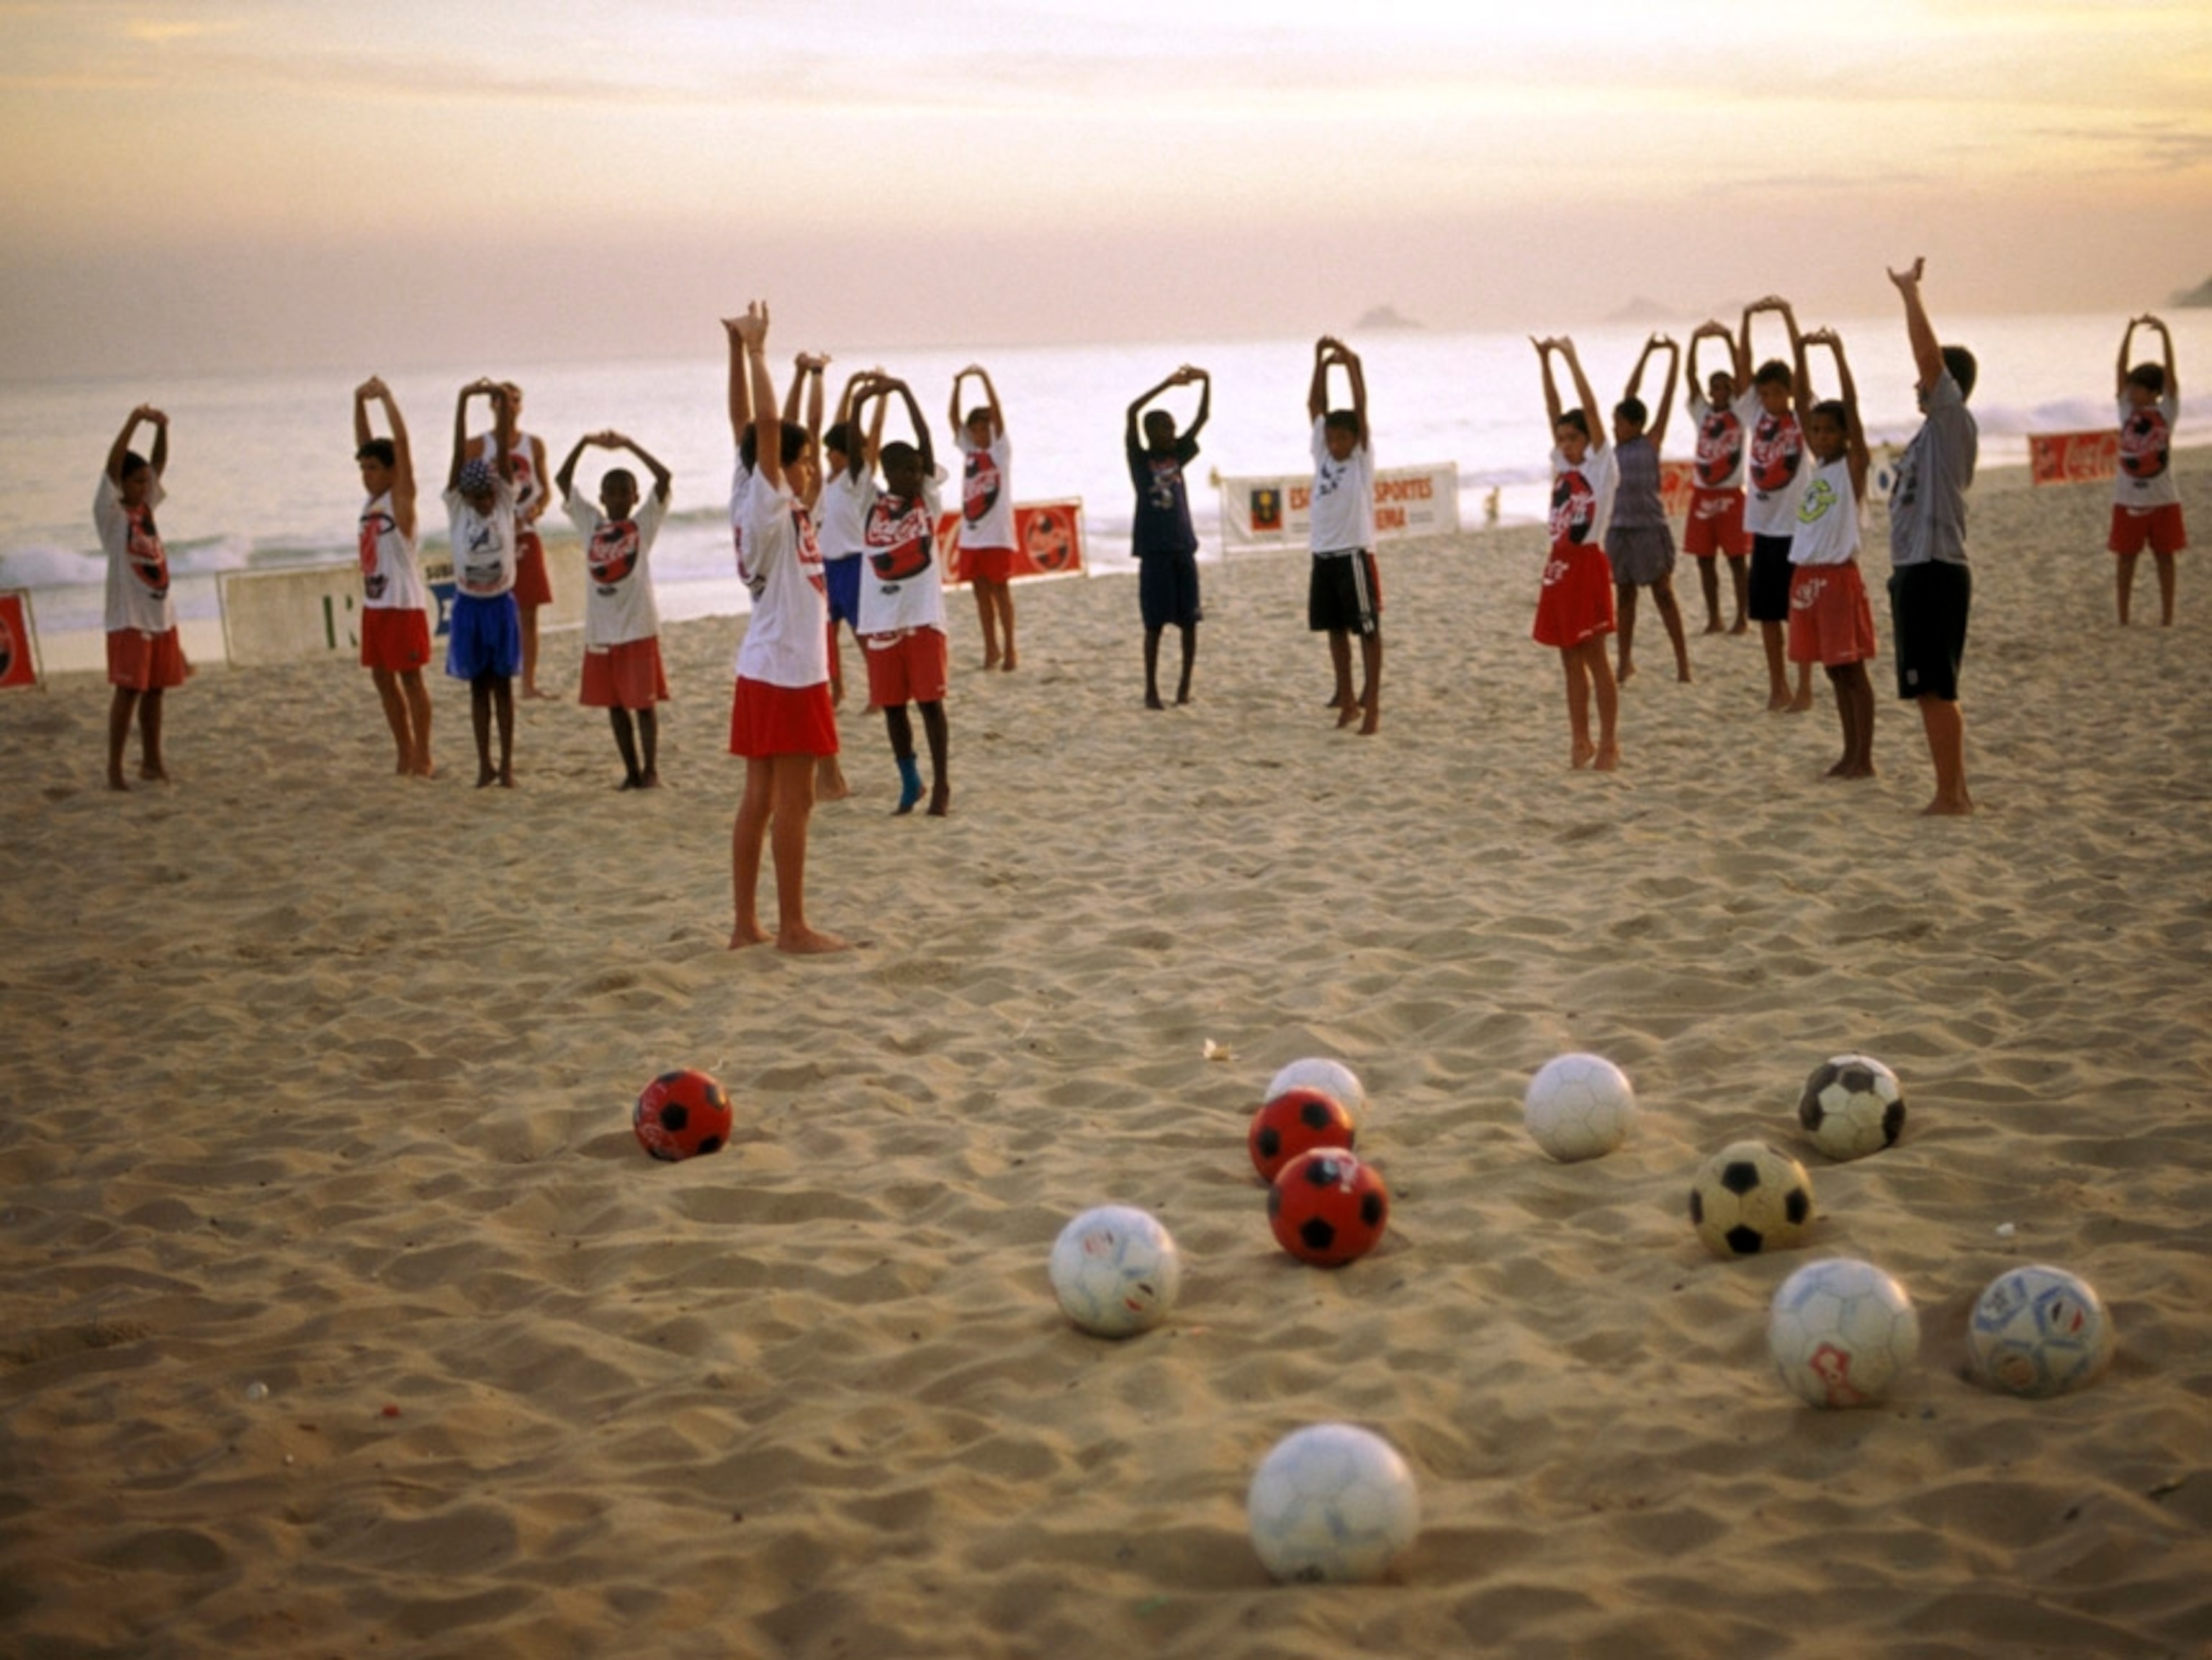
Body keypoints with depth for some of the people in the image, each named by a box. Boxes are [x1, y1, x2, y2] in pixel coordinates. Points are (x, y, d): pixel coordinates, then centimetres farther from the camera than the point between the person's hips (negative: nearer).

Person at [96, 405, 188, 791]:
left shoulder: (146, 506, 11)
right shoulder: (110, 513, -6)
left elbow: (160, 464, 9)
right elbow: (112, 466, -18)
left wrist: (162, 428, -8)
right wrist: (134, 421, -26)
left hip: (161, 614, 7)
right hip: (129, 617, -7)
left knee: (155, 689, 11)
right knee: (129, 689, -9)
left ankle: (152, 762, 20)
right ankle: (114, 768, -7)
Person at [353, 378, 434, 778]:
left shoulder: (401, 497, -7)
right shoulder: (373, 498, 11)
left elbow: (401, 442, -15)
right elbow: (365, 443, 15)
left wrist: (387, 397, -11)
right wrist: (360, 402, 6)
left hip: (403, 603, -8)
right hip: (374, 603, 8)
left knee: (411, 678, -3)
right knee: (383, 678, 10)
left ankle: (423, 758, 3)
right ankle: (406, 755, 17)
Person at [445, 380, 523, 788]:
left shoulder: (505, 501, -4)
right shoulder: (456, 506, -6)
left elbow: (503, 450, -13)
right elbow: (460, 454, -15)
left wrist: (504, 401, -22)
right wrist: (463, 402, -24)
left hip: (501, 603, 0)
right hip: (469, 604, 0)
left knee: (502, 683, 5)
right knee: (478, 684, 7)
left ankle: (506, 764, 9)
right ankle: (484, 763, 13)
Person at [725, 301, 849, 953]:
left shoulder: (778, 506, 7)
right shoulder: (768, 509, -14)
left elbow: (748, 427, 10)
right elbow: (762, 431, -23)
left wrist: (740, 349, 5)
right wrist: (753, 353, -20)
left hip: (765, 670, 9)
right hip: (785, 671, -9)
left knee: (760, 797, 9)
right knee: (793, 800, -4)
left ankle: (746, 924, 11)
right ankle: (792, 927, 0)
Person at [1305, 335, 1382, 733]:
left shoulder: (1362, 460, -3)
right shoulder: (1322, 454, 10)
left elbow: (1361, 409, -11)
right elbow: (1315, 406, 9)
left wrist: (1352, 365, -11)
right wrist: (1321, 363, 3)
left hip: (1354, 555, -6)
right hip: (1322, 555, 6)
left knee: (1367, 630, -2)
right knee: (1335, 630, 12)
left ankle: (1372, 706, -1)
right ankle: (1346, 700, 22)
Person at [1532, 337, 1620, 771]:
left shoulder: (1601, 465, -5)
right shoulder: (1563, 466, 12)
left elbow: (1590, 409, -12)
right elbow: (1554, 411, 9)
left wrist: (1571, 359, -13)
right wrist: (1545, 362, 2)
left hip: (1586, 563, -7)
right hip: (1559, 564, 7)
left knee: (1595, 656, -4)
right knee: (1570, 658, 9)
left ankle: (1609, 742, 2)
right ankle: (1581, 740, 16)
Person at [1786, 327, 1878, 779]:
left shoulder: (1853, 464, -5)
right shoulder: (1819, 461, 12)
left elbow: (1851, 406, -16)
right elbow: (1803, 404, 11)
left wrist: (1837, 352, -21)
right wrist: (1801, 351, 3)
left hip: (1839, 575, -7)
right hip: (1805, 575, 7)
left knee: (1852, 669, -3)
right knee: (1835, 671, 11)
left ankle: (1865, 758, 1)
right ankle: (1850, 753, 17)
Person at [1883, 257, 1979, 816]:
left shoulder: (1954, 423, -9)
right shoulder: (1936, 432, 18)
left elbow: (1929, 352, -19)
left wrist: (1910, 291, -13)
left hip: (1934, 572, -10)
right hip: (1919, 571, 10)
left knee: (1933, 689, -8)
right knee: (1935, 691, 13)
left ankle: (1949, 795, -5)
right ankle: (1956, 791, 17)